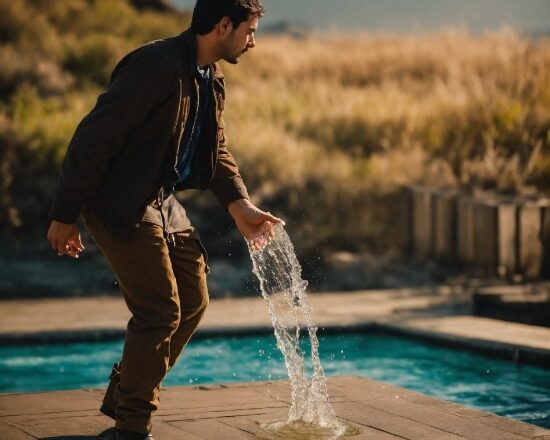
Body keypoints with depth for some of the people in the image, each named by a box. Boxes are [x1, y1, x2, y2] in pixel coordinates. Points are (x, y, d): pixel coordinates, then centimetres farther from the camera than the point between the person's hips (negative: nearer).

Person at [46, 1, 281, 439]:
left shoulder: (212, 81, 9)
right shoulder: (156, 66, -21)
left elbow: (216, 152, 16)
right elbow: (93, 139, -21)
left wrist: (240, 206, 0)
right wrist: (65, 216, -19)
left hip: (163, 202, 10)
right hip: (122, 206, -10)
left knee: (193, 303, 12)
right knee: (161, 312, -10)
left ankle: (123, 397, 26)